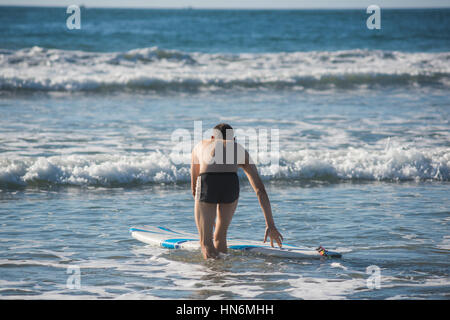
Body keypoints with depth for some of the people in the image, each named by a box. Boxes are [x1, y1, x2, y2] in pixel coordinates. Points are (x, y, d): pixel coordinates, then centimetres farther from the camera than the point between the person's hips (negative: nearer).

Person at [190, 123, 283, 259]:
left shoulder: (200, 146, 39)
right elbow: (260, 190, 31)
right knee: (220, 238, 26)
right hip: (231, 183, 1)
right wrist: (270, 225, 31)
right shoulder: (240, 150, 36)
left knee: (206, 243, 12)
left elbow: (194, 186, 46)